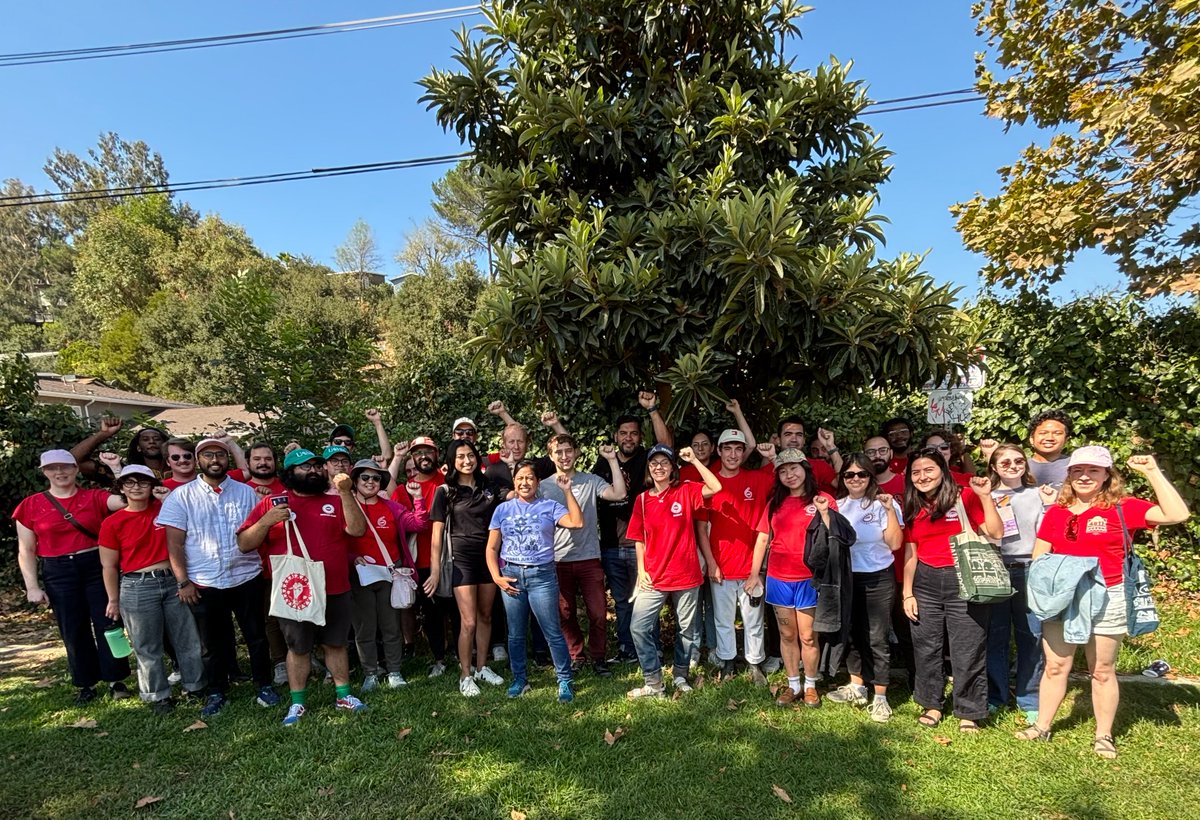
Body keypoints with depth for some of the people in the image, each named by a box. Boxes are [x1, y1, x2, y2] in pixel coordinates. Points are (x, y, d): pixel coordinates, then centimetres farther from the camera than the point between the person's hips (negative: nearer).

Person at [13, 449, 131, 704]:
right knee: (73, 630, 10)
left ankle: (116, 679, 16)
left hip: (97, 567, -1)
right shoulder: (31, 505, 1)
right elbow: (26, 551, 4)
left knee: (107, 624, 3)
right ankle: (86, 683, 25)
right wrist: (32, 587, -1)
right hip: (58, 574, 1)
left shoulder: (95, 498, -1)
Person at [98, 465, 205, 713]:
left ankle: (196, 686, 26)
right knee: (147, 647, 9)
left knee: (187, 639, 11)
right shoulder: (112, 523, -3)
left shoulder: (164, 508, 1)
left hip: (174, 582, 2)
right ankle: (159, 696, 24)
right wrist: (114, 600, 2)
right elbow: (109, 566, 1)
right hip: (137, 588, -2)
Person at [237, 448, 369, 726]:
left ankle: (343, 695, 26)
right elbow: (244, 544, 0)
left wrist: (345, 493, -17)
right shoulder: (271, 504, 2)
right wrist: (267, 521, -17)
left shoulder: (335, 501, 5)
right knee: (298, 648, 11)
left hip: (335, 590, 2)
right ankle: (297, 703, 25)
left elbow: (357, 529, -9)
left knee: (336, 643, 13)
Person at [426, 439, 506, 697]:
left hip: (488, 557, 4)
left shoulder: (488, 488, 8)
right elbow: (437, 533, -4)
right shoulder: (445, 491, -2)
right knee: (469, 622, -6)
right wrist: (435, 569, -8)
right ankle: (465, 675, 11)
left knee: (485, 617, 12)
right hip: (462, 559, -4)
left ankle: (481, 667, 28)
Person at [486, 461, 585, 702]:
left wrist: (567, 491, -13)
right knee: (516, 634, 12)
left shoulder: (549, 506, 1)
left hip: (542, 575, -2)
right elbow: (492, 548, 8)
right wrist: (497, 577, -3)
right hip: (511, 575, 3)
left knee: (553, 633, 0)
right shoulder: (503, 509, 7)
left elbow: (576, 522, -15)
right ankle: (519, 679, 28)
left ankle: (565, 681, 13)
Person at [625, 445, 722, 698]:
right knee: (638, 627, -3)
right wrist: (641, 570, -1)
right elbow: (639, 539, 7)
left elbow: (715, 488, -21)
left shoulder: (686, 491, -4)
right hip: (654, 578, 2)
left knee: (687, 629, 13)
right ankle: (653, 682, 12)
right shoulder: (642, 499, 2)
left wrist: (694, 460, -19)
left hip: (686, 575, -1)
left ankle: (680, 676, 34)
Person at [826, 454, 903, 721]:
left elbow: (895, 543, -14)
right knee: (851, 634, 14)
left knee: (876, 638, 0)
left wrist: (891, 510, -23)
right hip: (846, 578, 4)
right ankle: (857, 687, 29)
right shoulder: (837, 505, 5)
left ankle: (880, 698, 11)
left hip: (878, 579, -4)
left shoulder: (882, 504, -7)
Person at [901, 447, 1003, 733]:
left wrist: (986, 497, -18)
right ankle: (932, 704, 29)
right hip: (925, 583, 4)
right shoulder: (913, 508, 8)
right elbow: (910, 552, 10)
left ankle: (969, 712, 22)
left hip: (963, 581, -4)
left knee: (968, 650, 5)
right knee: (926, 647, 12)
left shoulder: (964, 497, -5)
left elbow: (995, 534, -11)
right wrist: (907, 593, 8)